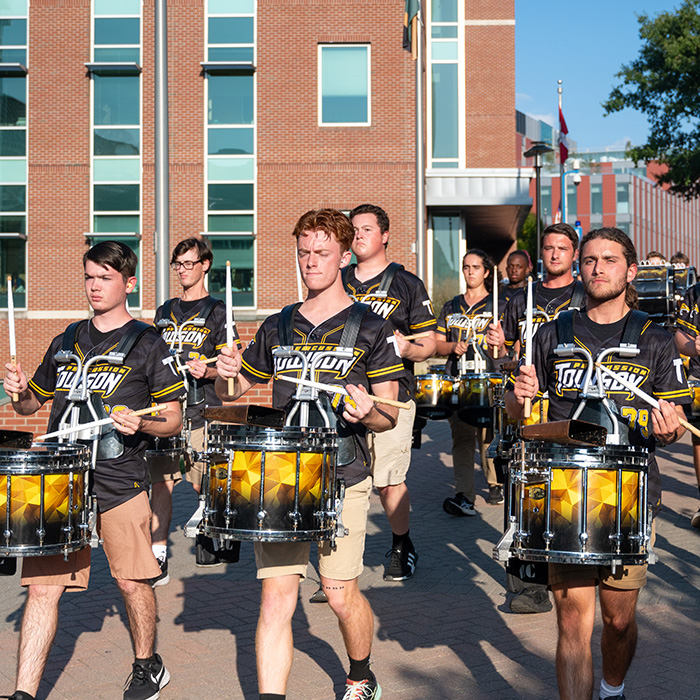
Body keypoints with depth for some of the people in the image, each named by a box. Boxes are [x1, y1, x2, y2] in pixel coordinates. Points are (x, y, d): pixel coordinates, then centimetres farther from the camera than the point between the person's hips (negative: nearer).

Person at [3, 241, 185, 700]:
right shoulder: (67, 341, 15)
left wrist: (140, 423, -19)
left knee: (133, 581, 4)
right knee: (43, 586, -2)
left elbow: (173, 421, 1)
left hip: (120, 482, -3)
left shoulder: (148, 344, 2)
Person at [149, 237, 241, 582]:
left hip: (201, 411, -5)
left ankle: (213, 539, 22)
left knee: (204, 485, -1)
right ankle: (157, 558, -1)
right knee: (160, 482, -2)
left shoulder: (216, 311, 1)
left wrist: (207, 371, -21)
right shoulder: (165, 312, 17)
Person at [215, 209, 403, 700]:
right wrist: (227, 374, -3)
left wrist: (367, 412, -22)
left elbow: (389, 417, 1)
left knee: (340, 593, 4)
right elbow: (233, 392, 19)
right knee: (276, 596, -3)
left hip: (343, 479, -3)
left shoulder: (371, 329, 1)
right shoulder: (278, 327, 12)